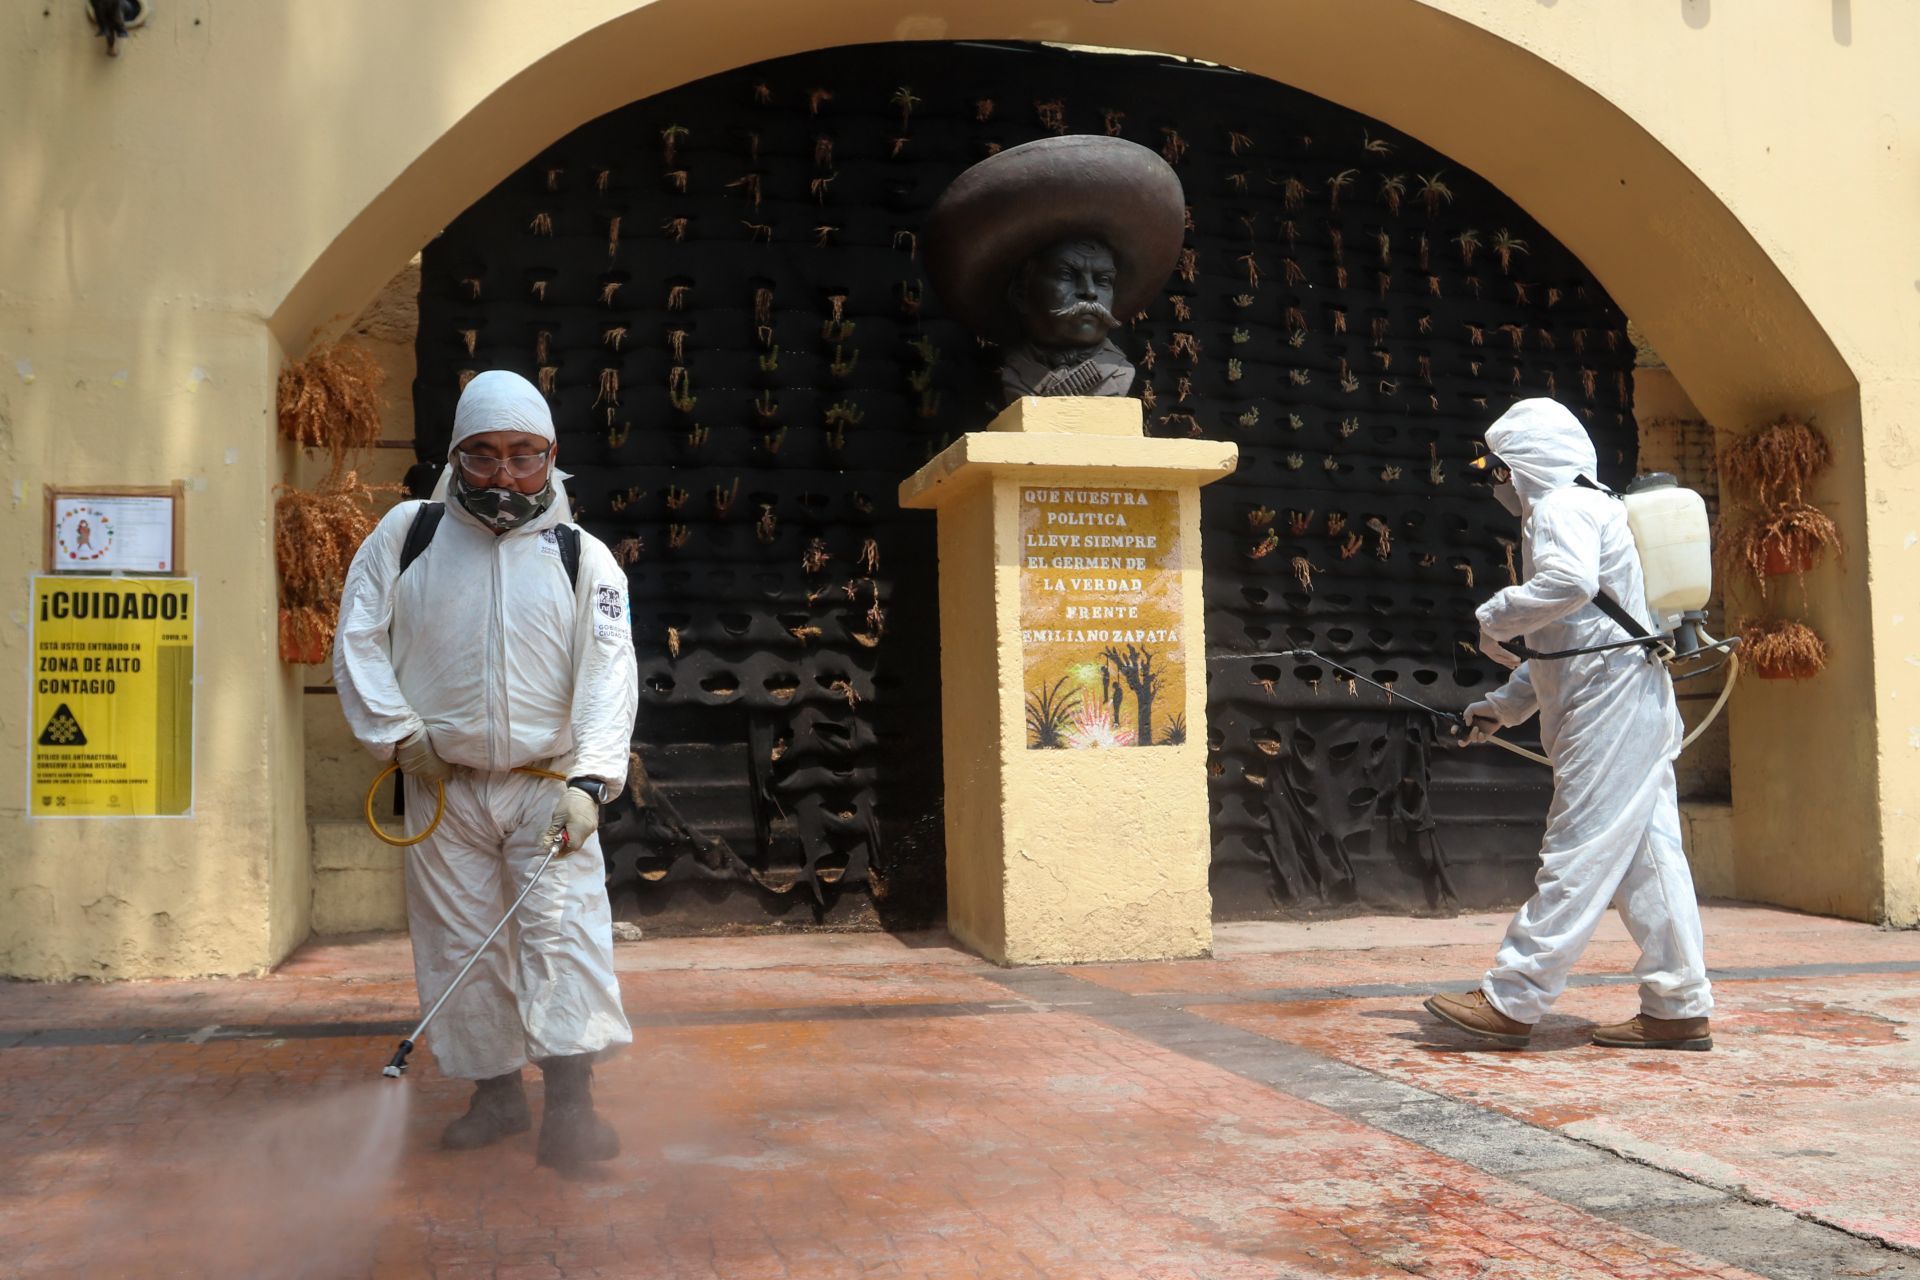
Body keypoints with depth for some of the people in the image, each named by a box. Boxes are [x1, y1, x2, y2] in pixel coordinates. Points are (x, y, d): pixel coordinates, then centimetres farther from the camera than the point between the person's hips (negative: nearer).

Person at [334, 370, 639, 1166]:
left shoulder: (584, 558, -3)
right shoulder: (407, 535, 2)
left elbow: (609, 674, -11)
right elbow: (358, 638, 7)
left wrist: (590, 780, -23)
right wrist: (398, 733, -4)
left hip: (548, 785, -2)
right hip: (443, 787, 2)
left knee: (566, 931, -14)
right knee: (460, 944, 8)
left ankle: (569, 1108, -14)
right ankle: (496, 1094, 22)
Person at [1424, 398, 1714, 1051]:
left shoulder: (1561, 508, -6)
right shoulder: (1587, 508, 26)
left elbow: (1570, 582, -30)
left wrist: (1496, 617, -15)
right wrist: (1505, 704, 25)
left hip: (1609, 707, -10)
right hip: (1637, 704, 10)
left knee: (1577, 855, -8)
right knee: (1646, 858, 9)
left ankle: (1510, 1002, -5)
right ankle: (1680, 1009, 13)